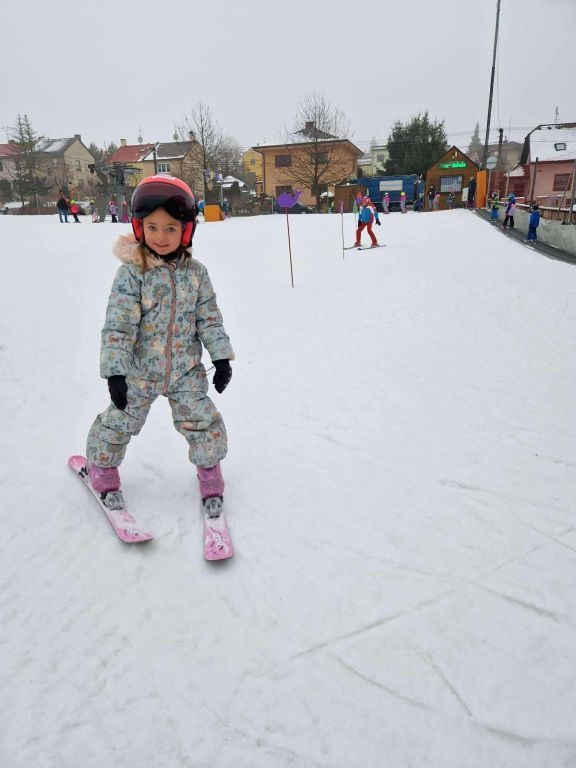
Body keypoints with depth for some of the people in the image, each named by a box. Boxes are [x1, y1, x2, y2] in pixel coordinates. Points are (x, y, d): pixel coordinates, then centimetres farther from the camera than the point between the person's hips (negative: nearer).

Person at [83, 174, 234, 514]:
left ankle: (209, 467, 29)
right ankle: (103, 466, 39)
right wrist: (115, 371, -20)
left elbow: (209, 319, 2)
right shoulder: (132, 272, -14)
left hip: (186, 369, 2)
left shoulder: (196, 272, -4)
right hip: (140, 370, -1)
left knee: (204, 422, 3)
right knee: (120, 422, 12)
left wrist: (222, 357, -3)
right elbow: (118, 326, -16)